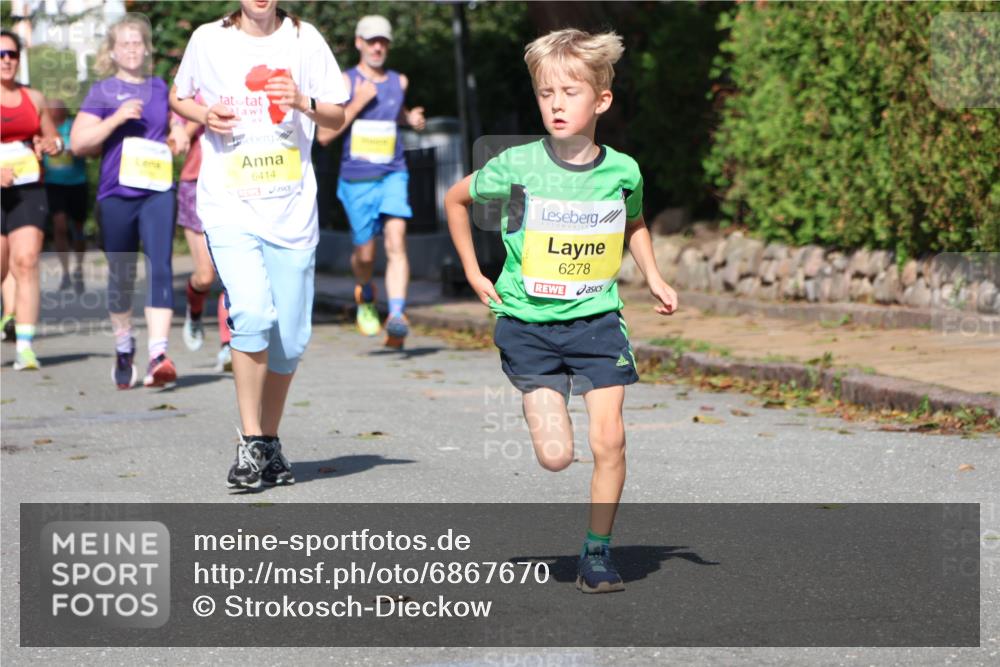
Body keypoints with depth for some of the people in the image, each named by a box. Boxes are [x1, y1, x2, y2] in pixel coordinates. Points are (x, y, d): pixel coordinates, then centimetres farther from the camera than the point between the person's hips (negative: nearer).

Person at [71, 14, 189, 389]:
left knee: (160, 267, -15)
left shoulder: (160, 88, 13)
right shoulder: (103, 92, 3)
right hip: (117, 193, -1)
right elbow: (78, 143, -5)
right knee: (121, 276, 9)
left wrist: (177, 136, 9)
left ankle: (158, 355, -25)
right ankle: (124, 349, 28)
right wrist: (116, 118, -15)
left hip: (158, 192, 1)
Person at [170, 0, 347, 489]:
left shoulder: (304, 39, 5)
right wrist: (206, 116, -3)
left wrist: (305, 104, -11)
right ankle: (249, 443, -11)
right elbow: (177, 97, 19)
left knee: (290, 339, 5)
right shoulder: (208, 40, 3)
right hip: (229, 206, -2)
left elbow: (338, 118, 10)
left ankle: (270, 442, 25)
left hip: (292, 210, 2)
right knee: (252, 314, -22)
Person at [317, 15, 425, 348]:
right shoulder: (344, 82, -3)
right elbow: (324, 136, -9)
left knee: (396, 242, -19)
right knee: (365, 253, 8)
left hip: (393, 175, 2)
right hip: (356, 179, -2)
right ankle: (365, 297, 42)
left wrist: (410, 118, 10)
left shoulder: (399, 81, 9)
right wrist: (358, 103, -15)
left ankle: (397, 316, -29)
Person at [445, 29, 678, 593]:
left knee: (609, 441, -9)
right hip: (528, 322, -2)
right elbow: (457, 198, 10)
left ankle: (598, 550, 10)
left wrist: (654, 278, 9)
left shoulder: (622, 171, -2)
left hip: (597, 320, 2)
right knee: (556, 456, -8)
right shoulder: (517, 167, -9)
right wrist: (473, 272, 9)